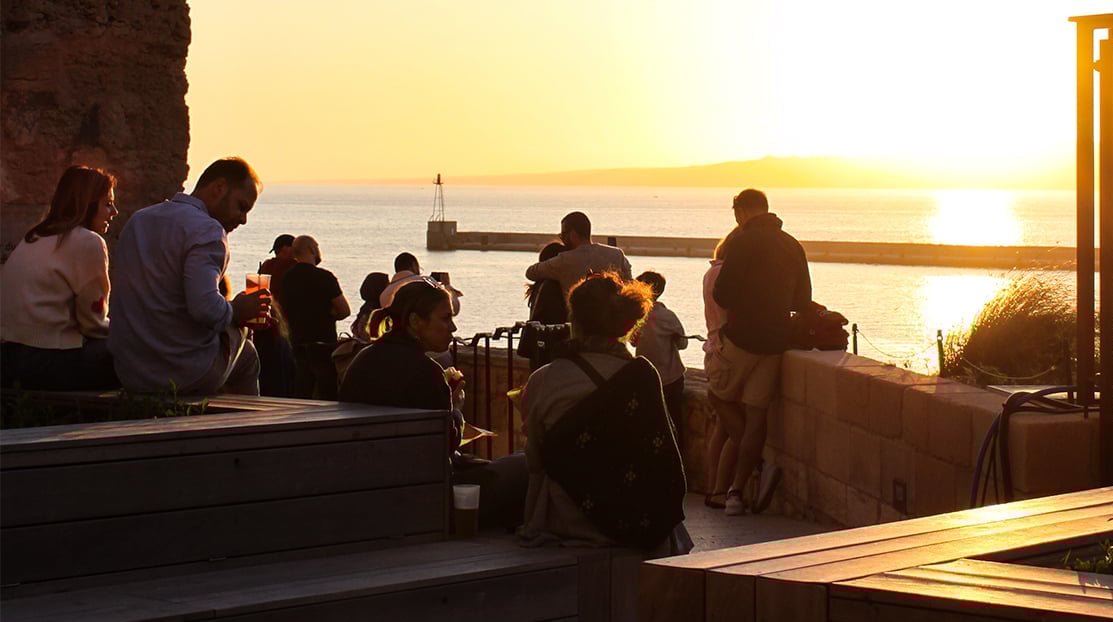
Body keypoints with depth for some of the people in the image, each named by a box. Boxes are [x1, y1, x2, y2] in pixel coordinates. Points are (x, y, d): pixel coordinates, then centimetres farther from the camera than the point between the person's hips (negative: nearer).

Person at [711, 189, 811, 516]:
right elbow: (803, 302, 14)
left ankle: (762, 465, -2)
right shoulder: (793, 247, 10)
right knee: (756, 413, 7)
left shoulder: (742, 242, -10)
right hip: (776, 339, 6)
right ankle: (737, 490, 6)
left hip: (743, 336, -6)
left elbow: (723, 295, -15)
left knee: (719, 396, 13)